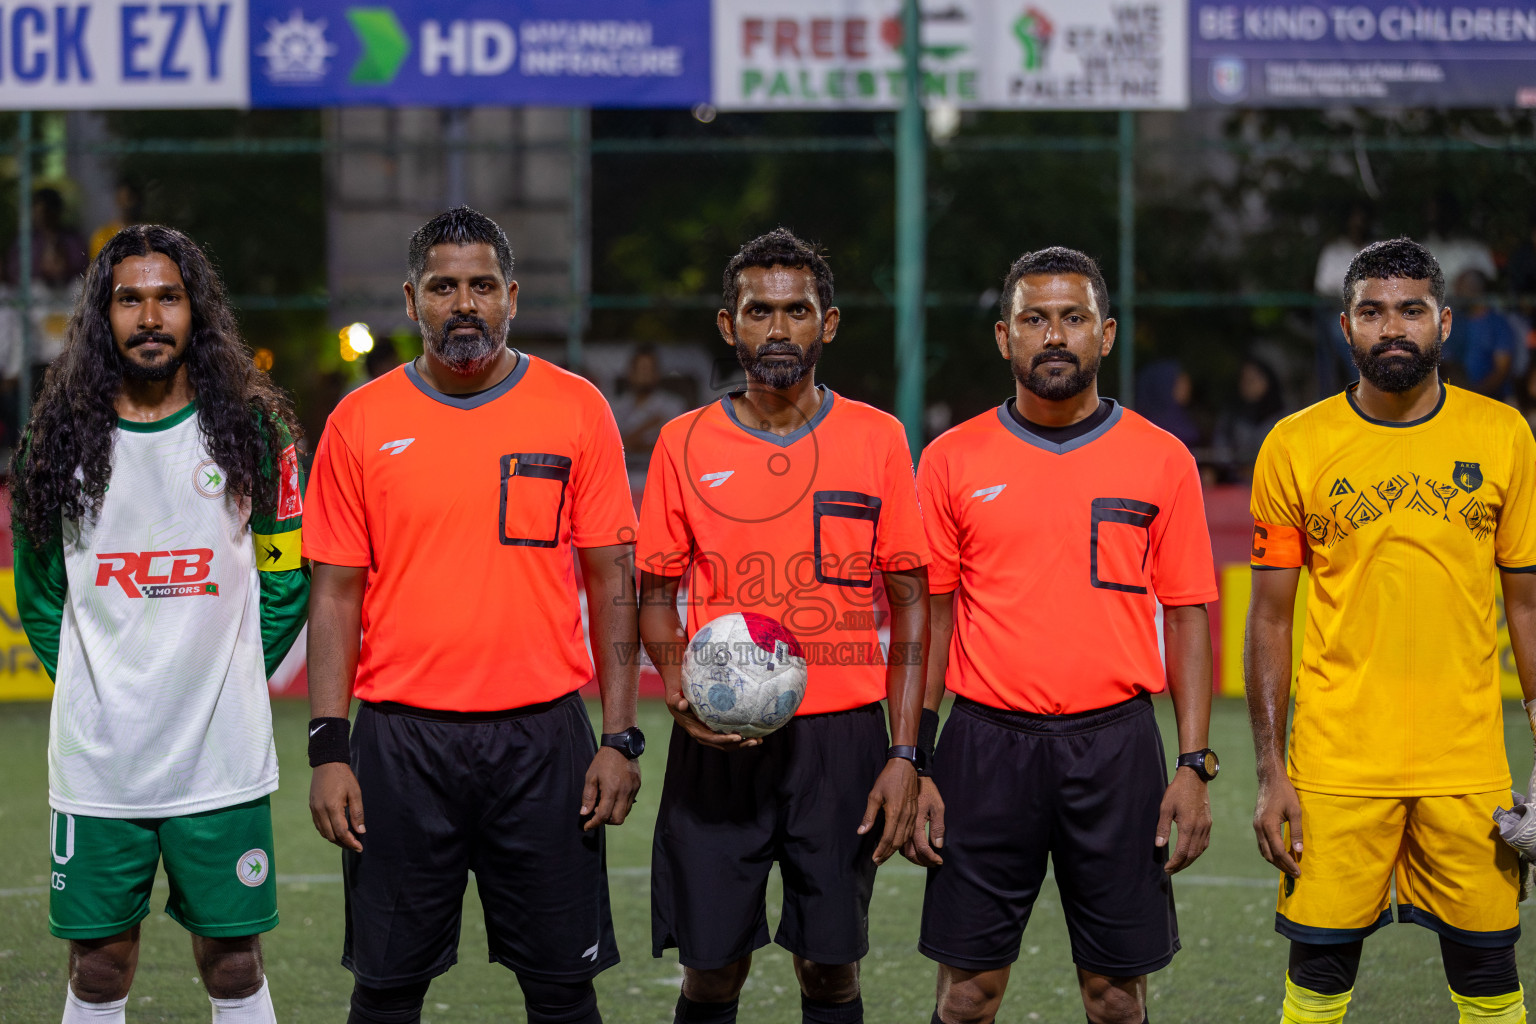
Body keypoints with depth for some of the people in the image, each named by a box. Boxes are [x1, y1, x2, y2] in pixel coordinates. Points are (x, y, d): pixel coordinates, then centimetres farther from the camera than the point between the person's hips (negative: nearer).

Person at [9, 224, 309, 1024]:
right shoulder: (61, 436, 4)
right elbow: (38, 590, 14)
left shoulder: (251, 430, 2)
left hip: (222, 757, -1)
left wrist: (229, 679, 4)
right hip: (95, 758, 1)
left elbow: (287, 581, 9)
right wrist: (86, 686, 7)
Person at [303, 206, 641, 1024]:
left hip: (543, 736, 0)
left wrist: (620, 737, -2)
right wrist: (328, 751, -3)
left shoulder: (576, 410, 4)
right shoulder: (360, 422, 4)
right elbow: (336, 593, 4)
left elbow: (611, 578, 5)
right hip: (402, 736, 0)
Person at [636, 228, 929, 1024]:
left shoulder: (877, 440, 3)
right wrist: (681, 689, -10)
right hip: (719, 744, 0)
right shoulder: (685, 444, 4)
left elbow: (911, 607, 4)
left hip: (843, 735, 0)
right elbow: (656, 595, 10)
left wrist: (904, 754, -4)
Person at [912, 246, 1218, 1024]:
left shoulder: (1162, 461, 4)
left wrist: (1195, 767, -2)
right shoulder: (953, 461, 4)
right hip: (987, 743, 0)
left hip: (1117, 746, 0)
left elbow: (1187, 616, 5)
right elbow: (930, 615, 7)